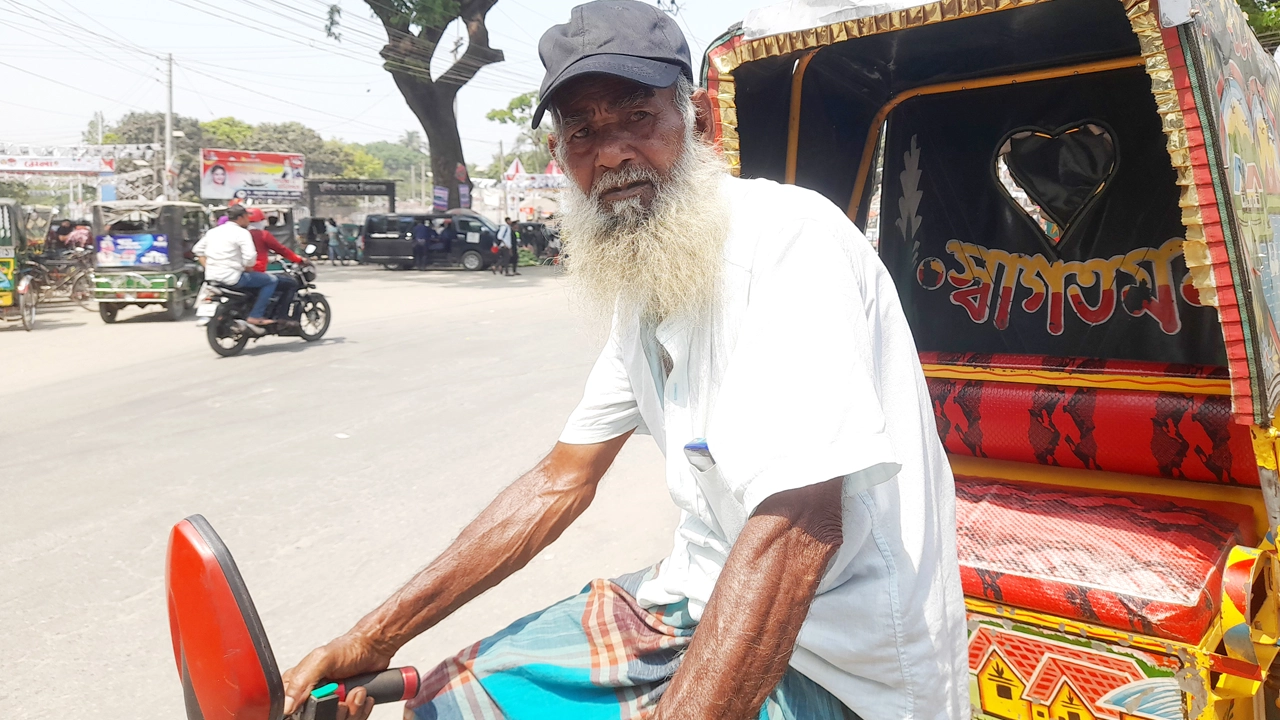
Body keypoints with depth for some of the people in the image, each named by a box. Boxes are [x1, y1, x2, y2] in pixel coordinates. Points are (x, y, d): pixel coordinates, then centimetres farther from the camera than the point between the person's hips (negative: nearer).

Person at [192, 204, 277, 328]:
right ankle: (255, 316, -4)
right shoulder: (242, 233, -9)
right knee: (271, 280, 2)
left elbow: (197, 249, 19)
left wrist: (208, 268, 18)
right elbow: (250, 258, -21)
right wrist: (248, 269, -2)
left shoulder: (213, 231, 14)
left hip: (211, 277, 8)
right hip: (232, 278, -8)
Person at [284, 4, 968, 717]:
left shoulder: (789, 242, -22)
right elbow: (561, 482, 8)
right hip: (706, 601, 8)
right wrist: (374, 640, 4)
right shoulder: (643, 289, 6)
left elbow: (795, 532, -31)